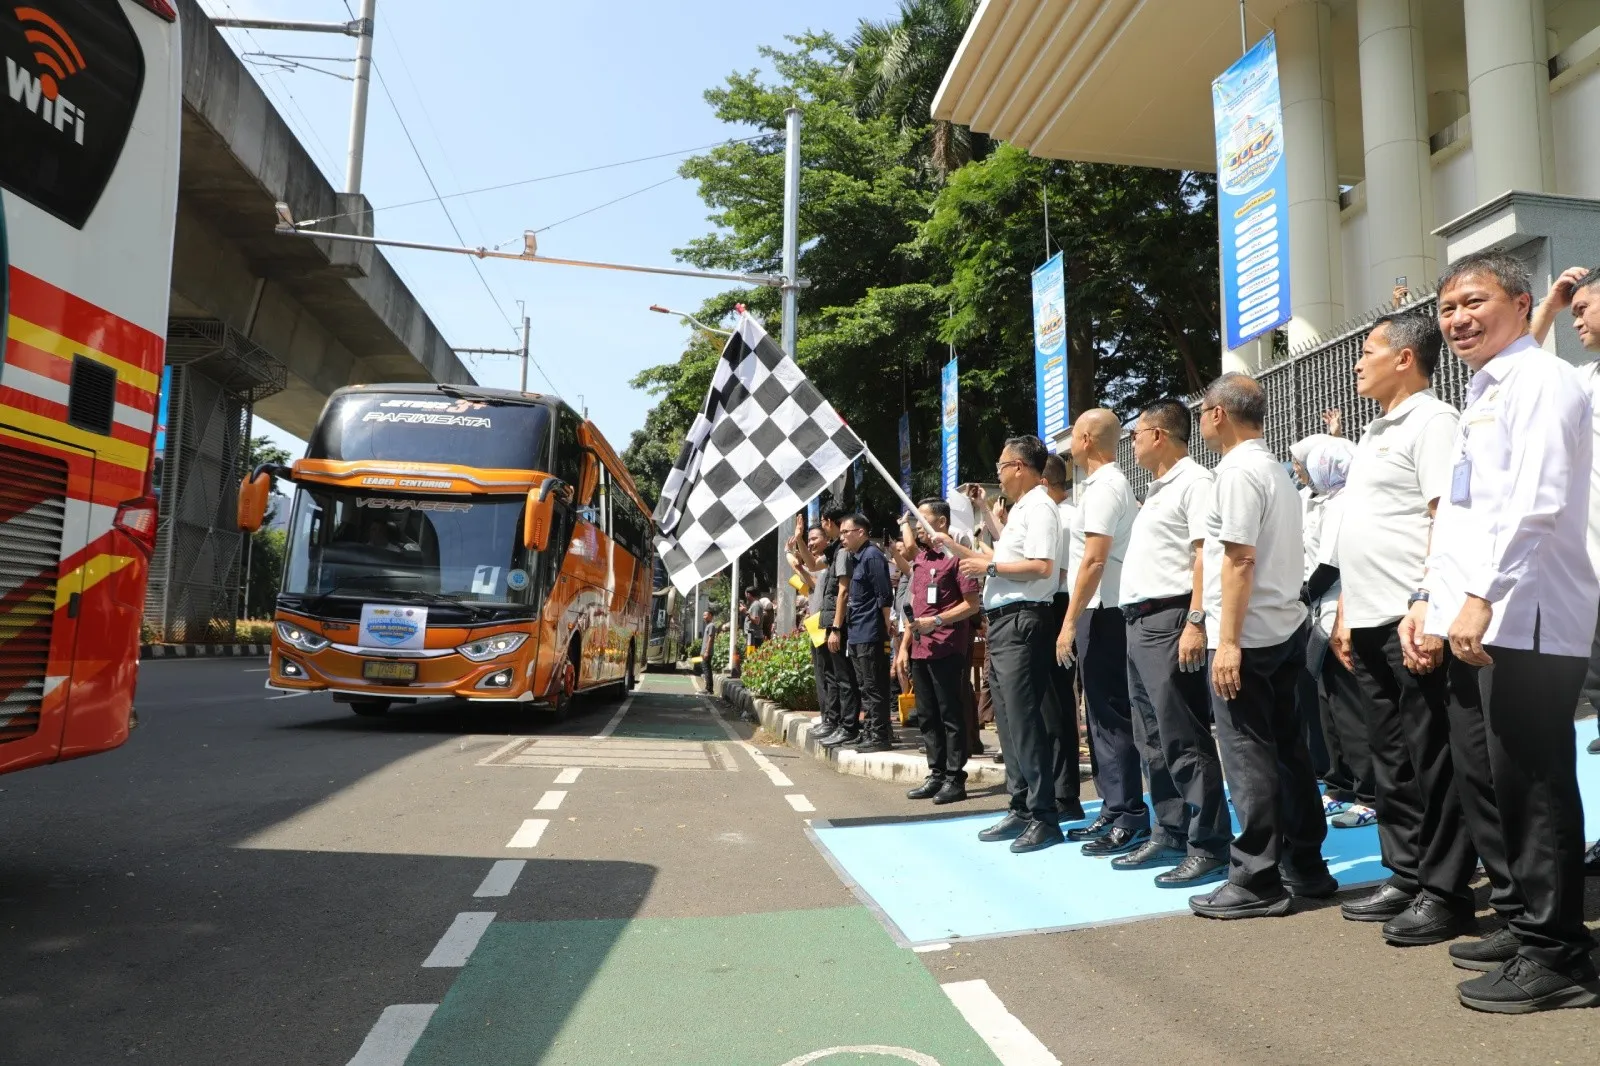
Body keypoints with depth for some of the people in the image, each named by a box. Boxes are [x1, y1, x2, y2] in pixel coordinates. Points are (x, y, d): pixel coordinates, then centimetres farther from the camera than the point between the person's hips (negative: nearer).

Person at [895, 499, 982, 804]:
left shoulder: (956, 556, -7)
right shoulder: (919, 559, 16)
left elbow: (972, 605, -10)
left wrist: (937, 621, -19)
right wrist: (904, 646, 16)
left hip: (947, 650, -8)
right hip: (920, 650, 8)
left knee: (951, 716, -1)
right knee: (927, 716, 11)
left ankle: (955, 779, 6)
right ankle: (936, 775, 20)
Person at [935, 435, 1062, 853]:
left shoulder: (1038, 507, -10)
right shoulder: (1020, 510, 21)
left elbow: (1041, 567, -22)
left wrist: (988, 567, -13)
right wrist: (958, 549, 24)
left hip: (1022, 621, -11)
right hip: (1002, 621, 11)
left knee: (1025, 720, -8)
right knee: (1008, 720, 13)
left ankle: (1044, 817, -1)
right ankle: (1021, 809, 21)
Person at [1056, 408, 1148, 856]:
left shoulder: (1103, 486, -13)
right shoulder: (1111, 484, 18)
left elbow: (1094, 560, -20)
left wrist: (1070, 622, -19)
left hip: (1100, 612, -10)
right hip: (1100, 611, 10)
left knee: (1110, 716, -6)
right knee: (1102, 713, 13)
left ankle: (1130, 818, -1)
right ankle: (1113, 810, 20)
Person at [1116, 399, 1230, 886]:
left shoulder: (1194, 481, -8)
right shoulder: (1158, 489, 22)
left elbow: (1208, 554, -17)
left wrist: (1195, 622, -24)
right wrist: (1135, 621, 18)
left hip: (1169, 618, -10)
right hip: (1139, 620, 10)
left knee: (1185, 740, -7)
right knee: (1154, 740, 13)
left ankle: (1208, 846, -1)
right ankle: (1170, 832, 22)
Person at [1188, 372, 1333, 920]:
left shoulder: (1238, 471, -13)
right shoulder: (1275, 468, 17)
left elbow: (1239, 560, -20)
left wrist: (1227, 641, -20)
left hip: (1246, 635, -10)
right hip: (1286, 627, 10)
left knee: (1248, 757, -4)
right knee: (1287, 749, 14)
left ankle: (1257, 883, 3)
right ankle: (1304, 867, 22)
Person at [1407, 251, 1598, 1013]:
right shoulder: (1483, 396, 22)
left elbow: (1536, 505, -19)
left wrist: (1481, 595, -23)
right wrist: (1430, 596, 17)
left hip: (1528, 618, -9)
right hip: (1496, 622, 9)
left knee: (1534, 786, -5)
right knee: (1513, 783, 14)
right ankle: (1532, 928, 26)